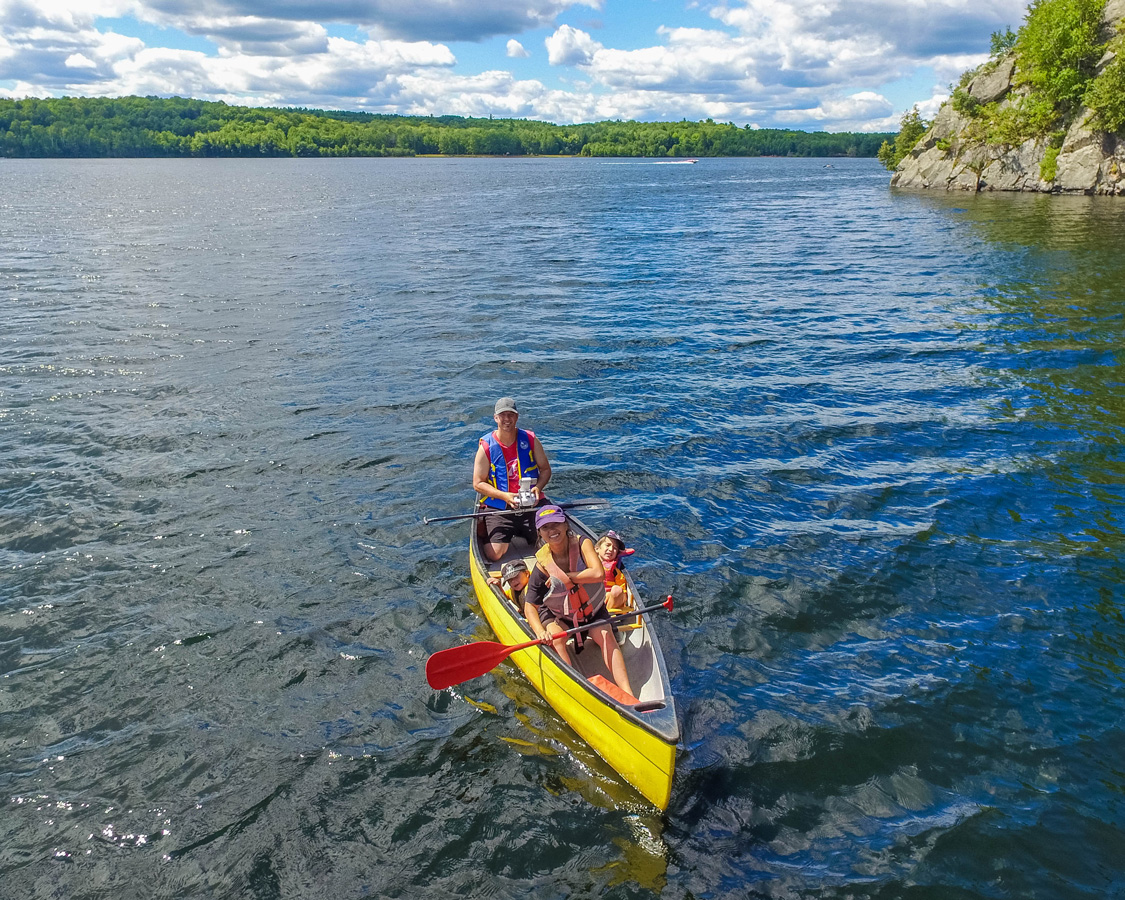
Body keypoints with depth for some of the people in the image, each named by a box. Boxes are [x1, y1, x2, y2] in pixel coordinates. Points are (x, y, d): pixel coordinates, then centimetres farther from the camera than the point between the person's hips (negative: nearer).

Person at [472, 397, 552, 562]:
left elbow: (545, 469, 10)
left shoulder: (530, 440, 2)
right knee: (494, 554, -17)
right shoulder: (486, 447, -5)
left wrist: (538, 487, -11)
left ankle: (522, 535, 21)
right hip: (499, 509, -2)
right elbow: (478, 483, -4)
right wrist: (504, 496, -19)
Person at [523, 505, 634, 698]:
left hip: (592, 610, -1)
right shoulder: (543, 564, -18)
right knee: (555, 638, -30)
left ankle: (628, 696, -35)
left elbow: (599, 574, -37)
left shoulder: (582, 544, -19)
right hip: (556, 615, 1)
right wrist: (539, 631, -34)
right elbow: (530, 606, -15)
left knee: (607, 637, -24)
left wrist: (565, 578, -28)